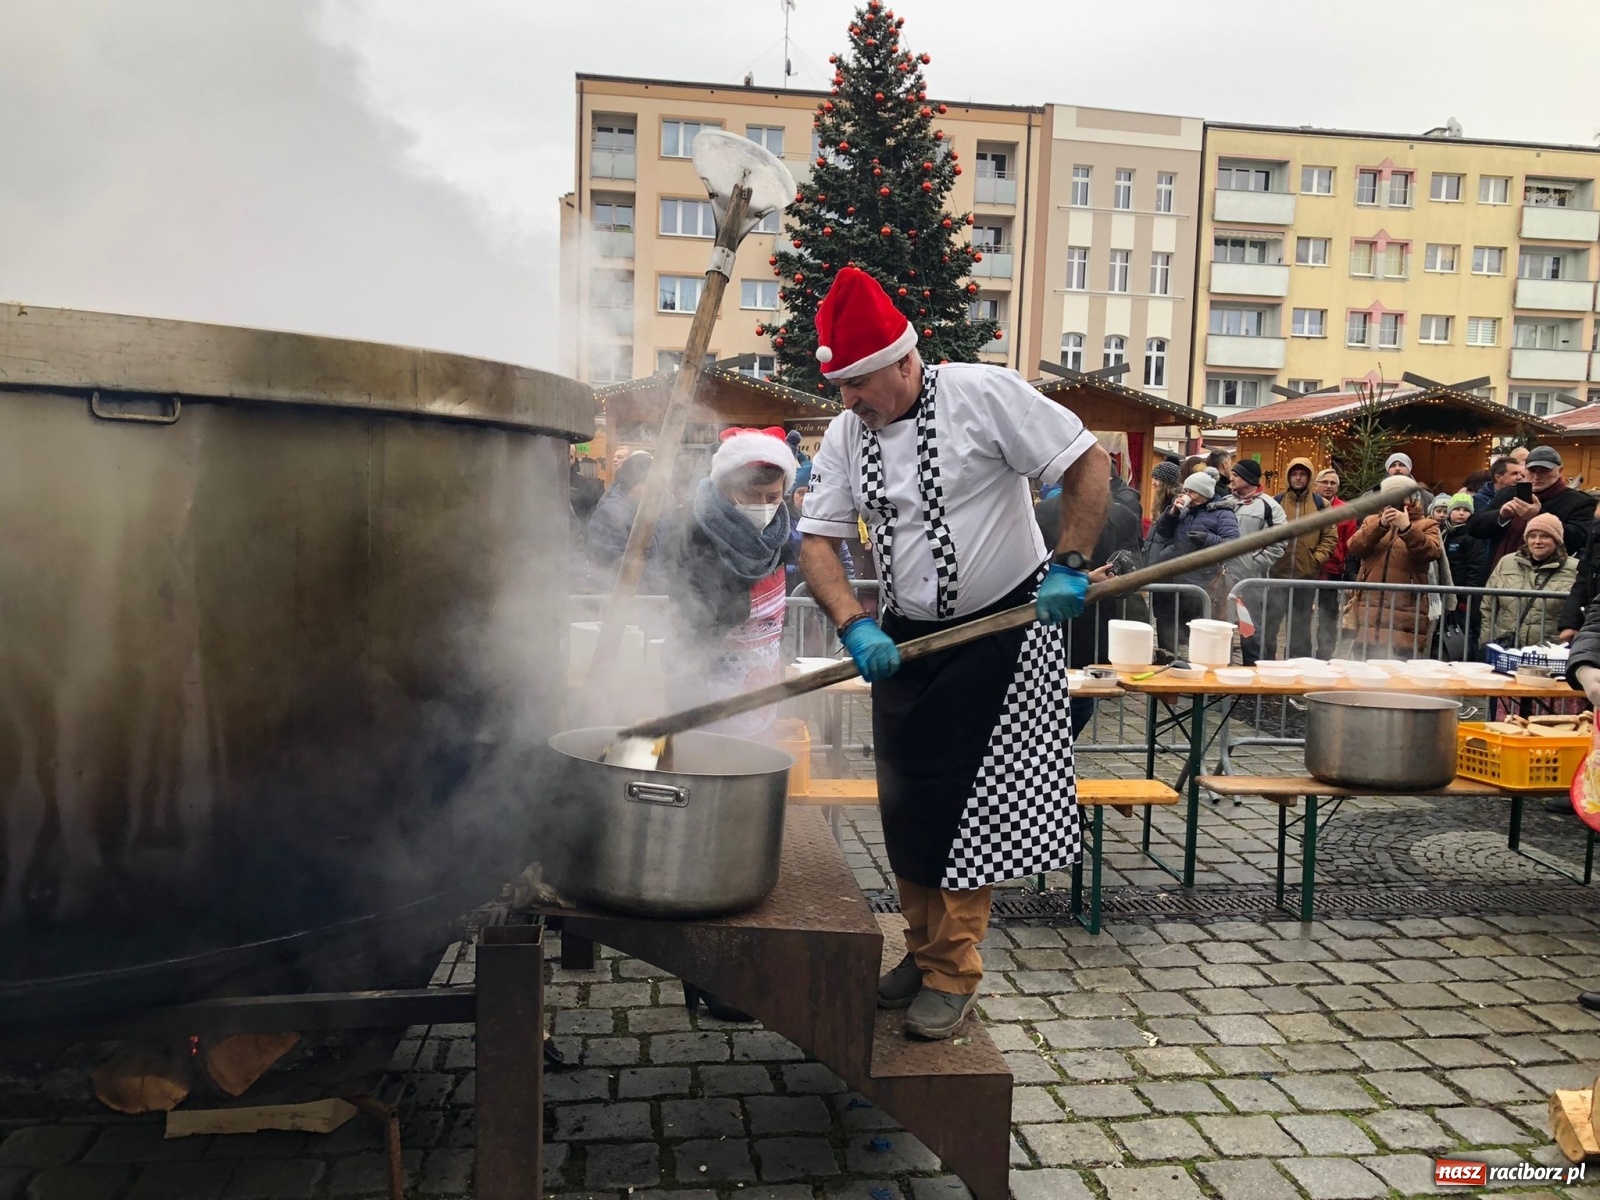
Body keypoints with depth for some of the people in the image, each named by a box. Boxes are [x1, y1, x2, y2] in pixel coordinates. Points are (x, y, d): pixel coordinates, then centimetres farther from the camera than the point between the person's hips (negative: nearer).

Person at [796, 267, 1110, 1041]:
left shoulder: (983, 394, -14)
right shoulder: (844, 436, 1)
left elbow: (1089, 462, -12)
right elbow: (818, 541, -3)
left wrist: (1069, 564, -20)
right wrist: (854, 627, -19)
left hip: (1004, 627, -5)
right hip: (907, 635, 6)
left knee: (964, 805, -4)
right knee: (904, 802, 9)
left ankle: (952, 976, 10)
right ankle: (926, 947, 29)